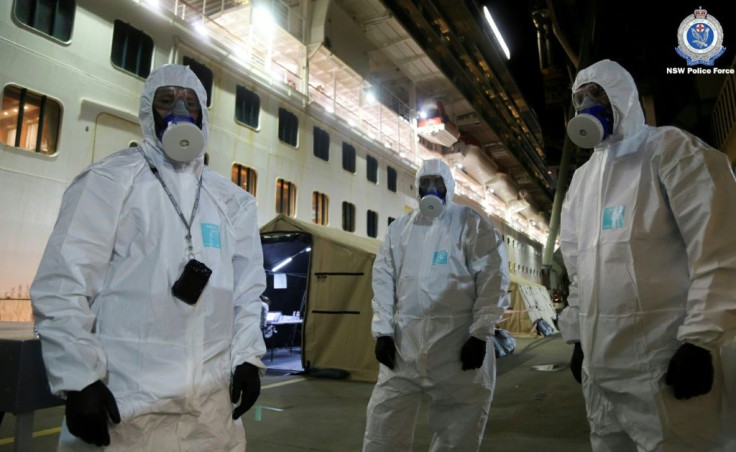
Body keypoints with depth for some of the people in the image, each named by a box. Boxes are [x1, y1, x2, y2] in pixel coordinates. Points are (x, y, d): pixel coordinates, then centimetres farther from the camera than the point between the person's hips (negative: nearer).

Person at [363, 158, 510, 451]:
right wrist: (382, 330, 2)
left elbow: (493, 277, -3)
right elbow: (383, 279, 11)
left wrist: (481, 333, -10)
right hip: (404, 340, 3)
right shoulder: (399, 228, 14)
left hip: (459, 340, -3)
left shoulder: (472, 224, 2)